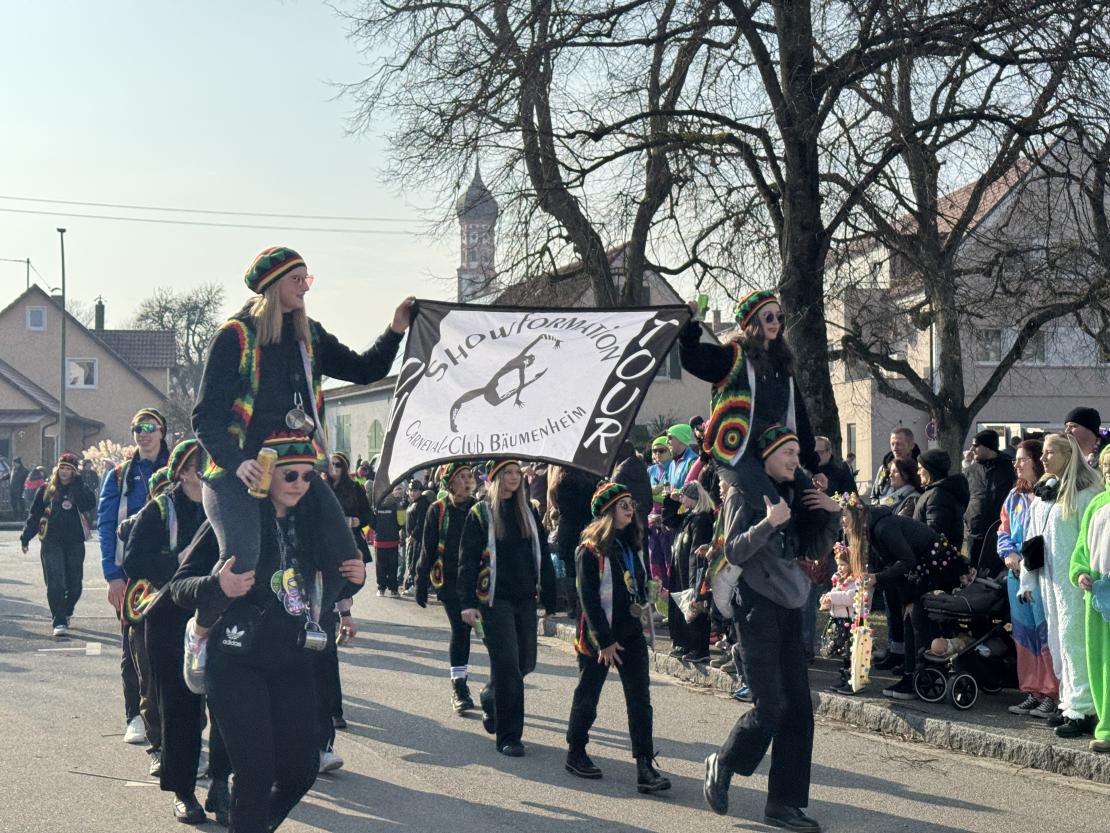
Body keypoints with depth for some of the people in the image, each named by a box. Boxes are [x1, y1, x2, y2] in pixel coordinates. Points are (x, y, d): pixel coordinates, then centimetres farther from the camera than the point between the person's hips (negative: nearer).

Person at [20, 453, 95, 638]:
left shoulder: (80, 489, 7)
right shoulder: (46, 490, 8)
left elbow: (88, 505, -14)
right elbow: (34, 515, 13)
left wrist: (77, 484, -12)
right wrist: (26, 537, 11)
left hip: (75, 541, 1)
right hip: (51, 541, -1)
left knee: (74, 584, 6)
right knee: (55, 583, -10)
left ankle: (64, 614, 31)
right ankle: (59, 623, -12)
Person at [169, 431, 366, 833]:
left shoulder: (311, 522, 6)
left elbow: (322, 594, 19)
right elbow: (179, 586, -9)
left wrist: (352, 580, -1)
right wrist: (217, 586, -28)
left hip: (292, 663, 5)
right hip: (236, 663, -5)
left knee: (301, 768, 8)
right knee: (256, 773, -8)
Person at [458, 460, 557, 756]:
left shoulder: (528, 512, 11)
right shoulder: (480, 513, -3)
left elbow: (542, 556, 13)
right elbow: (467, 560, -5)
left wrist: (549, 599, 9)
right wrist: (468, 603, -13)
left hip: (525, 598, 5)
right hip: (495, 599, -5)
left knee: (526, 662, 9)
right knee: (507, 664, -8)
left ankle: (491, 699, 38)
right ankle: (508, 736, 0)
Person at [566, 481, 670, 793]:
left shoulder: (632, 543, 9)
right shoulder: (590, 550, -12)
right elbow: (588, 598, -16)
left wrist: (641, 607, 6)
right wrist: (605, 641, -17)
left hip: (631, 632, 6)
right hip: (598, 634, -6)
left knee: (640, 698, -3)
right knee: (587, 696, 8)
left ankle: (645, 767, -6)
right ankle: (575, 754, 26)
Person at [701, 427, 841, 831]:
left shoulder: (793, 496, 14)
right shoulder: (744, 496, -4)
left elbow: (816, 549, 16)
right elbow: (734, 552, -14)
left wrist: (832, 513, 2)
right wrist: (768, 523, -26)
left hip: (789, 610, 7)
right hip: (757, 608, -7)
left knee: (798, 709, 2)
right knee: (770, 708, -10)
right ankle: (721, 765, 15)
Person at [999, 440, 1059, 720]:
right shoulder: (1015, 496, 16)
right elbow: (1004, 531, 18)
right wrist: (1009, 553, -2)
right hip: (1017, 573, 7)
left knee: (1046, 631, -7)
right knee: (1024, 632, 9)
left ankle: (1052, 694, -2)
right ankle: (1032, 692, 16)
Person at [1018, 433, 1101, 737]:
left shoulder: (1084, 492, -10)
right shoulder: (1044, 491, 15)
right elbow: (1033, 538, 18)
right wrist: (1027, 579, 16)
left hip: (1072, 579, -8)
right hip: (1049, 576, 8)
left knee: (1072, 639, -9)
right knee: (1057, 640, 12)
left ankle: (1082, 710, -5)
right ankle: (1069, 703, 20)